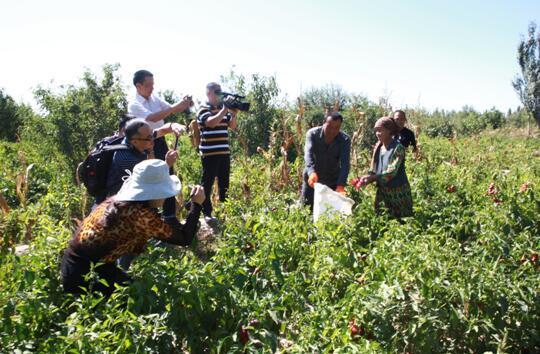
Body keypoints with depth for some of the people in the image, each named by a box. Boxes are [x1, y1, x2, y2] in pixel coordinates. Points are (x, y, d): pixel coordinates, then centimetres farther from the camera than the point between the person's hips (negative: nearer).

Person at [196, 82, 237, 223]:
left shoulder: (223, 108, 15)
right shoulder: (203, 110, -5)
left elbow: (232, 126, 11)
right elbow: (211, 123, -23)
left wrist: (233, 113, -6)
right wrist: (224, 110, -20)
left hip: (224, 152, 7)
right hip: (209, 153, -7)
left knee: (224, 182, 14)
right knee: (207, 183, -2)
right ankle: (206, 212, 3)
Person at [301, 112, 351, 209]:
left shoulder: (345, 140, -13)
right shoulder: (312, 134, -15)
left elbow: (345, 163, -23)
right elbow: (308, 154, -29)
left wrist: (341, 185, -38)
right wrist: (312, 172, -49)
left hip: (333, 182, 0)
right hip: (312, 180, 0)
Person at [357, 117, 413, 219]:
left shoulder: (398, 148, -15)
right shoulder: (378, 147, 5)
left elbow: (391, 172, -23)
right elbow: (374, 170, 6)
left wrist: (371, 178, -29)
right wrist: (366, 178, -14)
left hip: (398, 192, -6)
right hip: (382, 191, 6)